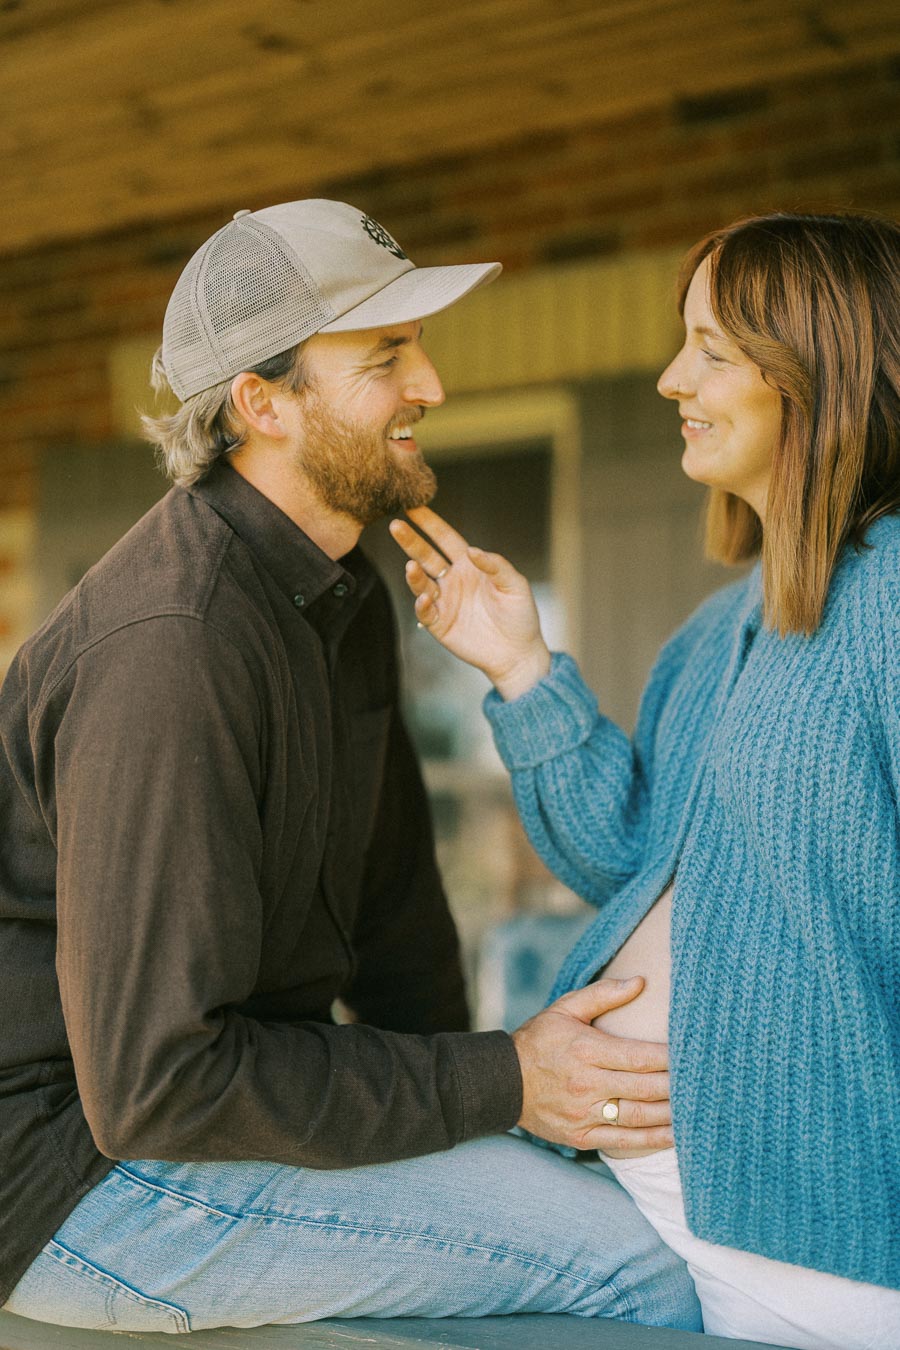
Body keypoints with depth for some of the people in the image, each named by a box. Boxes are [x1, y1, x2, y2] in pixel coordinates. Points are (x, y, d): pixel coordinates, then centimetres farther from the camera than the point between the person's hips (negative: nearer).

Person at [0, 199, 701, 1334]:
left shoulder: (342, 598, 8)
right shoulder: (172, 650, -26)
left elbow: (391, 894, 17)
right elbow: (153, 1085, -27)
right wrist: (500, 1083, -21)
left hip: (203, 1081, 10)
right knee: (639, 1259, -22)